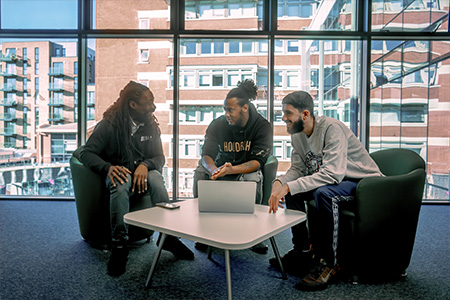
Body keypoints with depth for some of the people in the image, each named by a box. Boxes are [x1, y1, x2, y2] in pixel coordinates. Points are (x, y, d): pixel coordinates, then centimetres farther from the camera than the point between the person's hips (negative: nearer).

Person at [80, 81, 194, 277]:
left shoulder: (151, 125, 5)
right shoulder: (109, 124, -5)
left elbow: (159, 157, 2)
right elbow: (86, 153, -8)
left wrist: (145, 165, -23)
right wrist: (108, 167, -28)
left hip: (142, 175, 2)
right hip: (118, 174, -2)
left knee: (155, 177, -33)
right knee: (121, 182, -38)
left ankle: (167, 235, -26)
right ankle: (119, 245, -31)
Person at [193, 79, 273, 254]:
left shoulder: (262, 126, -15)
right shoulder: (218, 124, -9)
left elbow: (258, 161, -24)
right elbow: (206, 155, -15)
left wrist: (231, 170, -43)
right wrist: (213, 169, -41)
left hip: (246, 171, -2)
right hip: (221, 168, 3)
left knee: (252, 178, -36)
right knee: (200, 172, -26)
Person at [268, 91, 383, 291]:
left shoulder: (332, 128, -27)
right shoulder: (297, 134, -1)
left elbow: (333, 174, -37)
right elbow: (297, 169, 0)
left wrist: (289, 187, -42)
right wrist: (279, 183, -22)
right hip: (331, 180, 8)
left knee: (323, 193, -35)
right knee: (291, 189, -6)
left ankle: (328, 263, -19)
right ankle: (302, 250, 6)